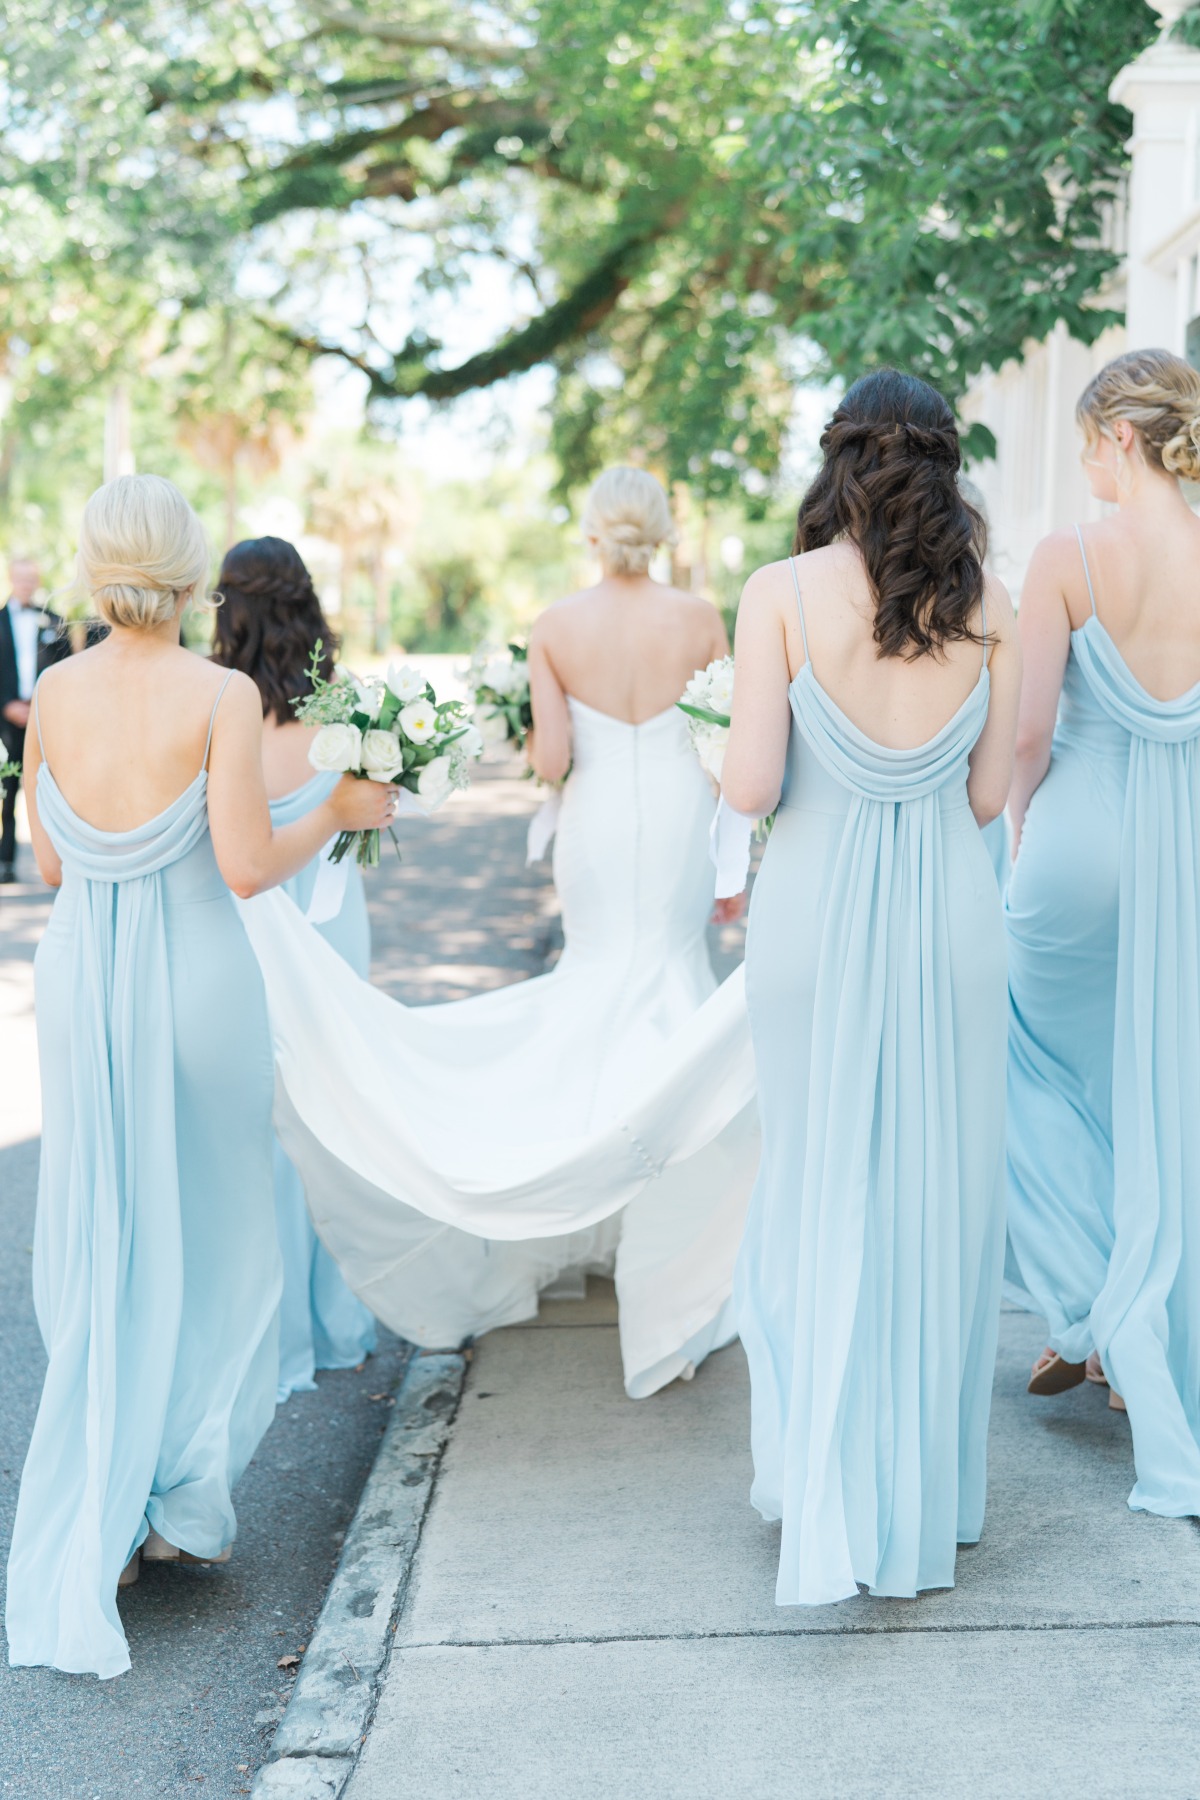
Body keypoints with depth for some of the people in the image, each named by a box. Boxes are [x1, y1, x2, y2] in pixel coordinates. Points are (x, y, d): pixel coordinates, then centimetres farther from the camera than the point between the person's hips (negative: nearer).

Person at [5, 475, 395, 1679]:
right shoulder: (221, 697, -12)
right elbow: (248, 867, -16)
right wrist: (341, 810, 0)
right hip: (194, 984, -3)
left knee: (97, 1253, 13)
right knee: (209, 1249, 15)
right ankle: (181, 1501, 19)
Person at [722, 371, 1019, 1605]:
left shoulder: (782, 594, -8)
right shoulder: (986, 605, -1)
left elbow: (750, 788, -12)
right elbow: (988, 795, 1)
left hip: (818, 910, -2)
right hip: (950, 912, 2)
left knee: (820, 1192, 10)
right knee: (938, 1198, 12)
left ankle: (828, 1498, 13)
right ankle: (928, 1493, 23)